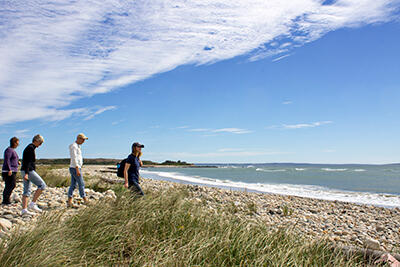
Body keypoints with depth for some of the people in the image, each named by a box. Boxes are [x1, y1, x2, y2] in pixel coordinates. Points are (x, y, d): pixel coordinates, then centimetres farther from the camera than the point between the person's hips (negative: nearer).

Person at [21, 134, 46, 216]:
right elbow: (27, 161, -20)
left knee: (27, 191, 9)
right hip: (28, 171, -10)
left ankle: (24, 210, 10)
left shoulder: (30, 148, 18)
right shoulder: (31, 148, -12)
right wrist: (26, 173, -25)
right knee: (42, 185, -6)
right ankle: (33, 204, -6)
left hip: (27, 172, 10)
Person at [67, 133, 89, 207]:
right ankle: (85, 200, 6)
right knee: (81, 184, -2)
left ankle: (69, 202, 7)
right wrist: (77, 170, -24)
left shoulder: (77, 146, 18)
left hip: (76, 168, 10)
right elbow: (74, 158, -20)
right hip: (75, 168, -10)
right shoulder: (74, 146, -13)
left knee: (73, 185, 7)